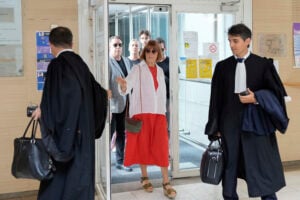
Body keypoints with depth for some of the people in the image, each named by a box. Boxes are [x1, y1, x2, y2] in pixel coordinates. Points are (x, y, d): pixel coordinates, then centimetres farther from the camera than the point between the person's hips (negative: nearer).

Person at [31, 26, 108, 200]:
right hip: (84, 131, 7)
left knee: (59, 176, 2)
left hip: (66, 131, -6)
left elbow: (55, 99, -24)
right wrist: (105, 94, 40)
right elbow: (96, 92, 19)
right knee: (81, 172, 14)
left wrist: (43, 110, -7)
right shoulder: (80, 63, 8)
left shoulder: (57, 64, -12)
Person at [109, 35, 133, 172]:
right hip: (112, 105, -7)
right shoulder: (108, 62, -11)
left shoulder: (126, 61, 12)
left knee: (122, 133, 13)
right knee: (109, 133, 0)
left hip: (124, 104, 7)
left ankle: (120, 161, 24)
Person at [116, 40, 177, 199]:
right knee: (142, 145, 4)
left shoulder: (160, 71, 13)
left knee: (162, 147, -3)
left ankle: (166, 182, 0)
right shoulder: (137, 69, -2)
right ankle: (144, 177, 20)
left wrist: (163, 110, 13)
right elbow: (126, 88, -18)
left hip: (158, 113, 3)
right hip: (141, 112, -3)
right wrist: (123, 85, -40)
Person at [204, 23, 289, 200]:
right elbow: (216, 99, 7)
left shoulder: (263, 64, 0)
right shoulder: (222, 66, 5)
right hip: (229, 123, 2)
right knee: (229, 166, 9)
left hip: (257, 123, -2)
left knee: (263, 167, 3)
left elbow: (278, 92, 1)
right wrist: (215, 128, 4)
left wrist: (256, 98, -16)